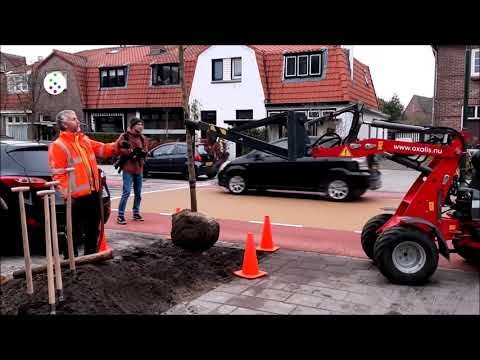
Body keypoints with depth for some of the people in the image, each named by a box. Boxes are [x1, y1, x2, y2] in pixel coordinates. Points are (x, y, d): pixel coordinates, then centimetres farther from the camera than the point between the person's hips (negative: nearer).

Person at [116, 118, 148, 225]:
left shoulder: (142, 138, 13)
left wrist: (141, 153, -10)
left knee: (138, 193, 11)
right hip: (128, 169, -6)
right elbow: (120, 150, -14)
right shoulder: (124, 136, -5)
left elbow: (145, 152, 11)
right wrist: (132, 151, -18)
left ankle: (136, 213, 24)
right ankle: (120, 215, -6)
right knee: (126, 192, -12)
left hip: (139, 169, 6)